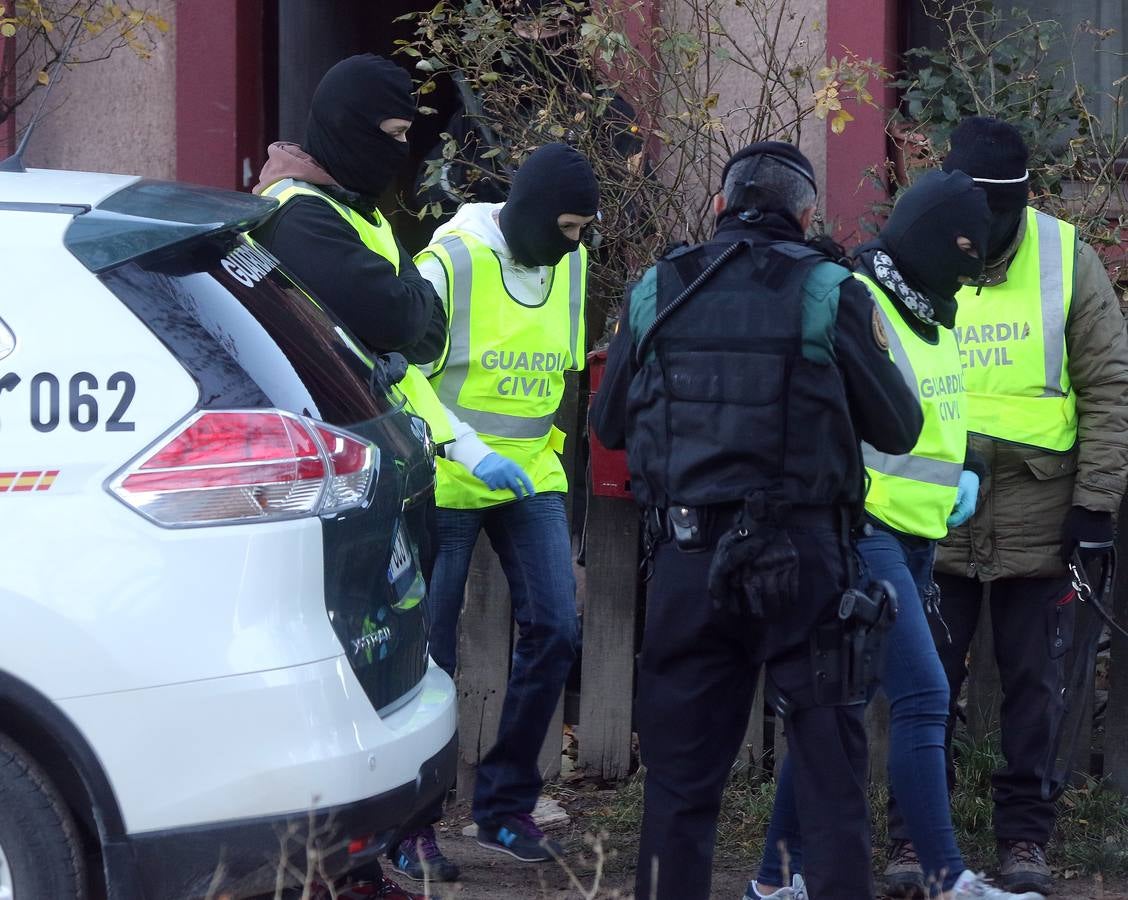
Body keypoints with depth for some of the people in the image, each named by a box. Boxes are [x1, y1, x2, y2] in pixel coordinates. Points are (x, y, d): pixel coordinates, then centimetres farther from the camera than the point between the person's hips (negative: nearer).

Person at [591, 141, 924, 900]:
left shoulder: (657, 291, 5)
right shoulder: (831, 293, -4)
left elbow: (610, 424, 14)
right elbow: (897, 429, 1)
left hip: (688, 557, 3)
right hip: (804, 555, -3)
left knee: (681, 775, 10)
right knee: (831, 772, 4)